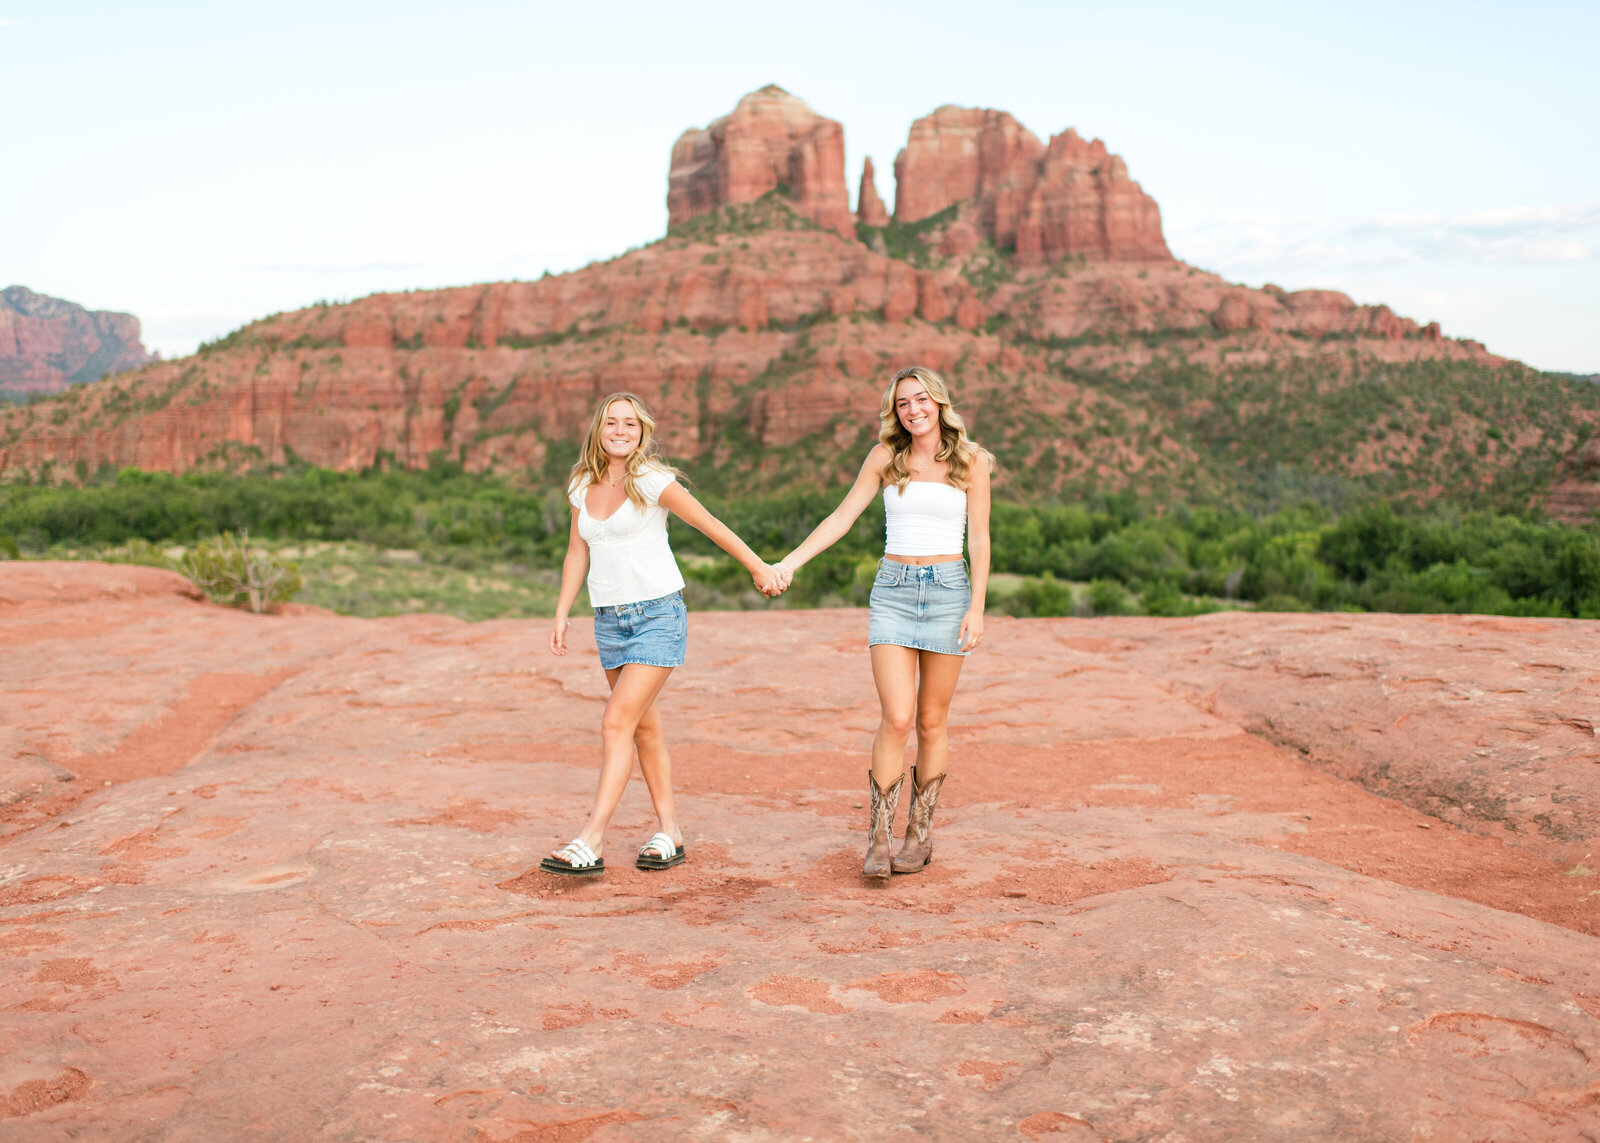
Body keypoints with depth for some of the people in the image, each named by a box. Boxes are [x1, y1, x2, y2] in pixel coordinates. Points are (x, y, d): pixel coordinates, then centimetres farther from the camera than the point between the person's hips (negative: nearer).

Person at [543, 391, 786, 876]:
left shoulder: (652, 481, -10)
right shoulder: (582, 486, 8)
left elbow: (710, 525, -2)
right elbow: (577, 553, 16)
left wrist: (759, 568, 6)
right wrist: (561, 615, 10)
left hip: (658, 614, -6)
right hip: (609, 619, 6)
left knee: (617, 723, -14)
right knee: (645, 727, 12)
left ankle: (591, 843, -15)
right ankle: (668, 833, 23)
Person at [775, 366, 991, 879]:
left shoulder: (971, 460, 2)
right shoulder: (885, 457, 6)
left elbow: (979, 538, 1)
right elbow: (842, 517, 7)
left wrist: (977, 607, -7)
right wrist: (790, 562, -3)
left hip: (948, 590, 0)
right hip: (892, 591, 0)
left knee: (931, 721, 5)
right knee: (897, 719, -10)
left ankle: (920, 833, 18)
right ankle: (878, 839, -3)